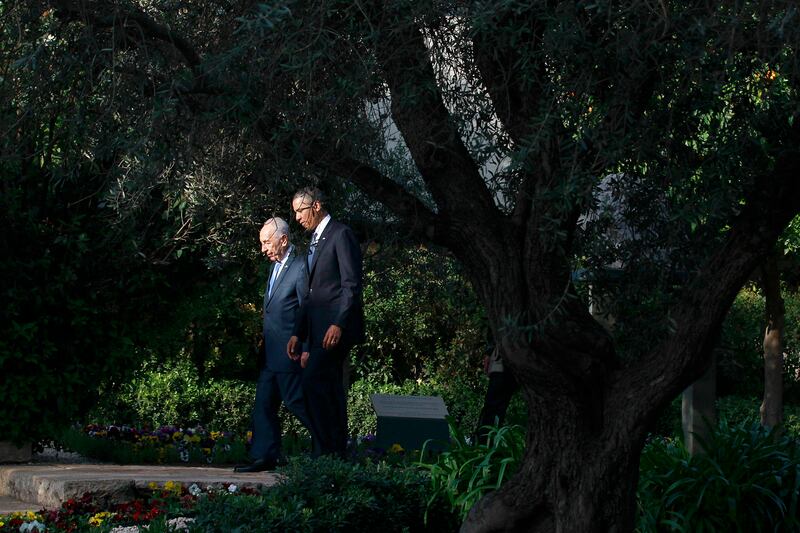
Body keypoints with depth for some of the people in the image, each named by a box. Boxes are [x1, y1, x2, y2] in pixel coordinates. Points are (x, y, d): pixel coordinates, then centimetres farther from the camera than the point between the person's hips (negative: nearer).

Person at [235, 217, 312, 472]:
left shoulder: (300, 268, -13)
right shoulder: (275, 267, 16)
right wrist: (265, 345, 19)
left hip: (289, 353, -9)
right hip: (271, 355, 9)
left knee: (295, 401, -5)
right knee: (263, 404, 8)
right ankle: (264, 457, 12)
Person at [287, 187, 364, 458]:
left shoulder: (341, 235, -6)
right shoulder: (315, 242, 23)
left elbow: (352, 285, -14)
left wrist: (338, 324, -23)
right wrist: (298, 334, 20)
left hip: (336, 327, -9)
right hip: (319, 329, 9)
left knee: (313, 381, -19)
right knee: (329, 388, 7)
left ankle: (325, 450, -18)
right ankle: (337, 452, 8)